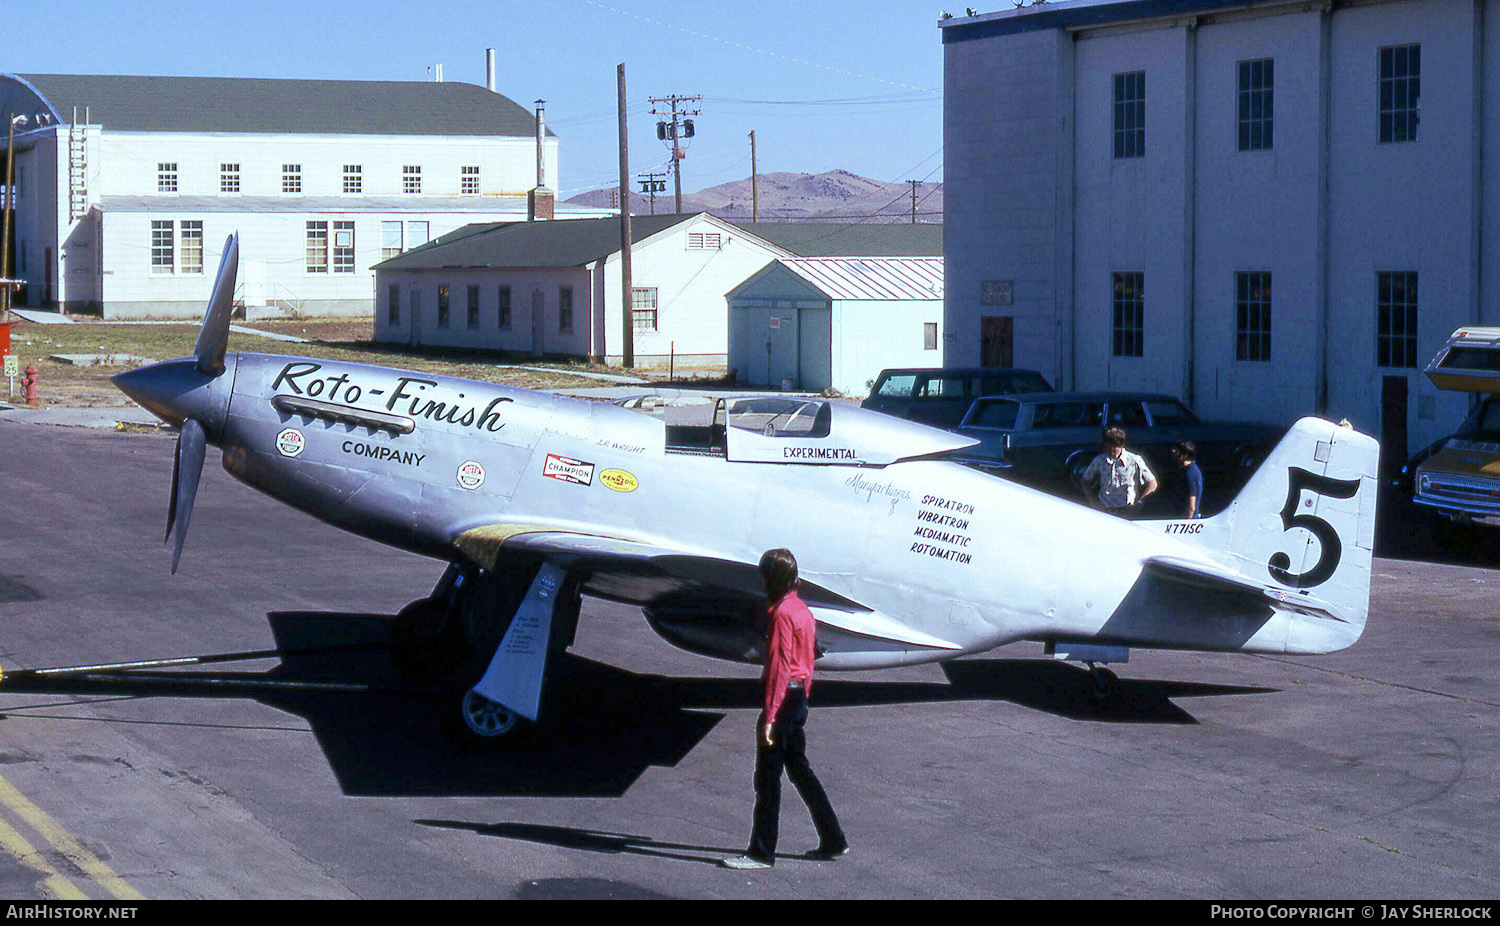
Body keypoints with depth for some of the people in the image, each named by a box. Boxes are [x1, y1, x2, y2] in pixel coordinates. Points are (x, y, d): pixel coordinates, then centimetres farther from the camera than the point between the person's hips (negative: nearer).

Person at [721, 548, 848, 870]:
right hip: (800, 698, 10)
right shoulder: (803, 610, 12)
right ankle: (833, 840, 22)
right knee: (799, 768, 18)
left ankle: (762, 852, -1)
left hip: (783, 697, -9)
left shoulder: (782, 613, -16)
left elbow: (779, 666, -20)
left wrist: (770, 717, -21)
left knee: (767, 776, -4)